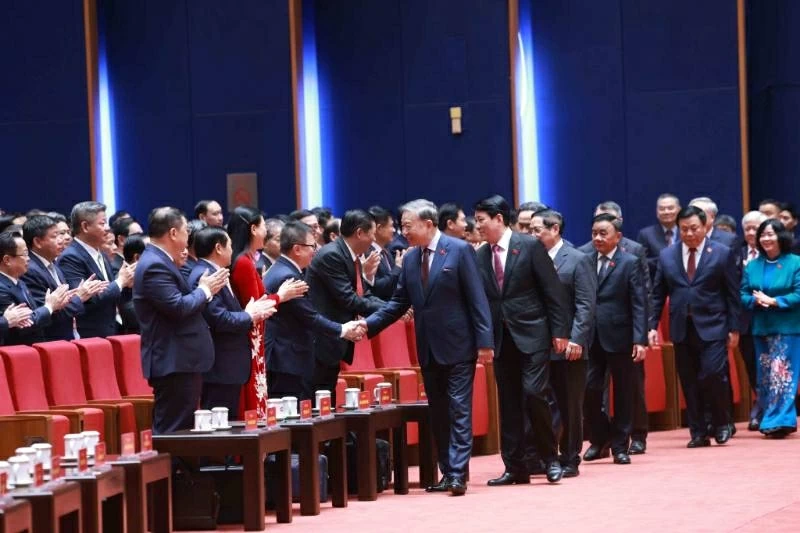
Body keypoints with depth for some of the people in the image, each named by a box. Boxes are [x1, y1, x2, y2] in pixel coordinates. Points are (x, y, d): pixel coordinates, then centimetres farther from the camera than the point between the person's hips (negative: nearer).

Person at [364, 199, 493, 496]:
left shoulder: (460, 250, -8)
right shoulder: (410, 258, 9)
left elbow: (477, 298, -10)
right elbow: (399, 302, 11)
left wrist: (484, 341, -15)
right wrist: (368, 325, -2)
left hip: (457, 345, -6)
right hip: (429, 349, 6)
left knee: (459, 410, -6)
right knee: (438, 413, 9)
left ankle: (458, 474, -9)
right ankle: (447, 473, 14)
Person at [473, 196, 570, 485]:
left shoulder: (530, 246, -5)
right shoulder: (480, 256, 7)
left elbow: (553, 290, -5)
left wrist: (559, 331, -8)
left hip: (532, 333, -5)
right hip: (501, 338, 5)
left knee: (534, 394, -11)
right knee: (508, 404, 6)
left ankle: (550, 459, 5)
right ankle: (514, 467, 12)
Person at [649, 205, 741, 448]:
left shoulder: (723, 253, 1)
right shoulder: (667, 255, 8)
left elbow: (733, 294, 1)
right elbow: (658, 294, 10)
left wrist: (734, 328, -2)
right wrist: (652, 325, 3)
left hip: (712, 327, -3)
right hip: (681, 328, 3)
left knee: (713, 375, -13)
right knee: (689, 383, 4)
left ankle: (722, 423, 9)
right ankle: (698, 433, 11)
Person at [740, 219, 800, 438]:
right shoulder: (752, 266, 9)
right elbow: (743, 294, 8)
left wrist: (773, 301, -18)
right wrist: (755, 300, -14)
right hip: (761, 327, 5)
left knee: (781, 374, -9)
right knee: (765, 377, 7)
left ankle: (780, 420, -6)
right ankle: (769, 420, 15)